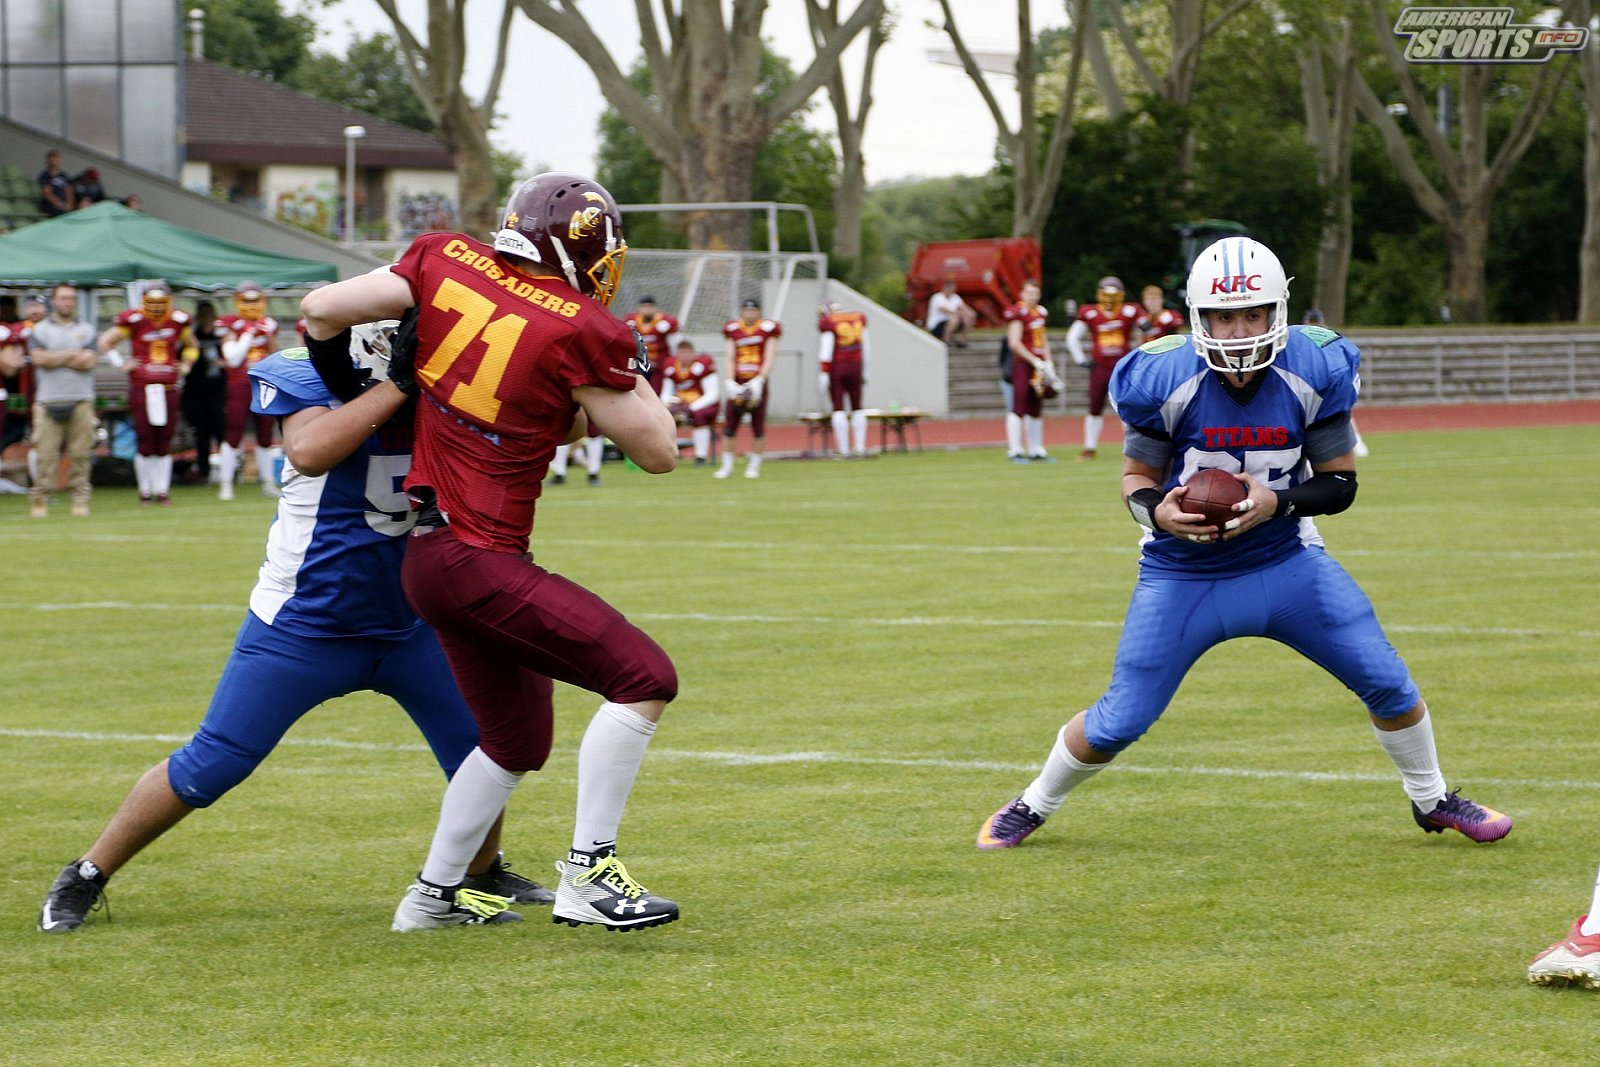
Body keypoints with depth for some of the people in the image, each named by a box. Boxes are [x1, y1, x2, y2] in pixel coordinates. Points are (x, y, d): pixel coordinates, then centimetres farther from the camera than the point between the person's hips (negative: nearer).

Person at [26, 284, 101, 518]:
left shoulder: (86, 330, 12)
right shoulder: (40, 330, 10)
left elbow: (90, 362, -3)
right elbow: (39, 358, -7)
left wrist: (55, 359, -3)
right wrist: (72, 354, -3)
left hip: (81, 401, 1)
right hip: (48, 400, -1)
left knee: (80, 453, -2)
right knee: (45, 453, -6)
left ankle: (80, 499, 3)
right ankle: (40, 499, -1)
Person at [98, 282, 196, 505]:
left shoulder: (177, 321, 7)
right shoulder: (133, 320, -3)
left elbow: (191, 346, 26)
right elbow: (105, 341, 4)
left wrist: (185, 365, 12)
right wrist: (121, 364, -2)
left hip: (168, 388, 3)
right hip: (141, 388, -3)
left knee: (164, 443, 5)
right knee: (145, 443, 0)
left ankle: (162, 490, 12)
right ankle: (145, 491, 9)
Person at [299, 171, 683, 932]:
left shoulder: (448, 263, 3)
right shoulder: (579, 333, -14)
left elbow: (322, 310, 4)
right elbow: (657, 451, -6)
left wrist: (339, 373, 24)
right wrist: (629, 368, 8)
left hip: (431, 552, 8)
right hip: (478, 561, -8)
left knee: (517, 740, 22)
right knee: (644, 678, -9)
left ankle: (433, 895, 30)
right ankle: (588, 872, -11)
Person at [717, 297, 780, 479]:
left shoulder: (768, 330, -1)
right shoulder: (734, 330, 7)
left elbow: (769, 359, -6)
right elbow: (729, 358, 4)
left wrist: (758, 382, -17)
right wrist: (730, 382, -10)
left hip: (757, 384, -2)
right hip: (738, 383, 2)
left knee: (758, 427, 0)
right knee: (729, 426, -1)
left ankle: (754, 465, 12)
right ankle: (727, 466, 8)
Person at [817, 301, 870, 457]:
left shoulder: (828, 323, -6)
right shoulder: (859, 318, 9)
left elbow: (827, 348, -12)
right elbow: (866, 348, 14)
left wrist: (824, 373, -12)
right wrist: (865, 370, 21)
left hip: (836, 368, -4)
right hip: (855, 367, 4)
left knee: (838, 408, 1)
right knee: (857, 408, 11)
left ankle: (843, 449, -3)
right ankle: (860, 447, 6)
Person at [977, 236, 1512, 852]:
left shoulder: (1315, 373, -15)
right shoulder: (1162, 381, -20)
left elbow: (1340, 483, -7)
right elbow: (1138, 475, -6)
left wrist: (1277, 502, -26)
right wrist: (1156, 511, -28)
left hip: (1287, 563, 2)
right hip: (1184, 574, -2)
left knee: (1387, 684, 0)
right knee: (1117, 724, -2)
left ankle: (1431, 800, 27)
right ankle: (1033, 807, 26)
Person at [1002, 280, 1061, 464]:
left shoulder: (1041, 312, 15)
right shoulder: (1017, 312, -10)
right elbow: (1015, 343, -15)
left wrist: (1048, 362, 12)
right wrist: (1035, 361, -16)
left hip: (1038, 364, 8)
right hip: (1022, 364, -8)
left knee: (1036, 410, 12)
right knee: (1019, 407, -10)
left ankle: (1035, 450, 18)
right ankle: (1015, 451, -9)